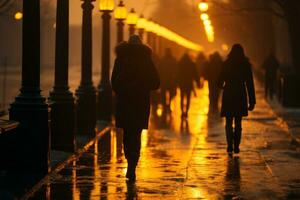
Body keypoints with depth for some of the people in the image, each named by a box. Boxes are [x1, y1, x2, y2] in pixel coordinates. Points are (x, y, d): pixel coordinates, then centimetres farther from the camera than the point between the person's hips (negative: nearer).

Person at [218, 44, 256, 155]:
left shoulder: (226, 64, -4)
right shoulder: (246, 65, -3)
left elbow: (220, 82, 1)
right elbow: (250, 84, -4)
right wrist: (252, 101, -1)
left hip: (228, 96, -1)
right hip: (241, 96, 1)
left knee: (229, 122, 5)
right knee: (238, 122, 13)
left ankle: (230, 145, -13)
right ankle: (236, 147, 12)